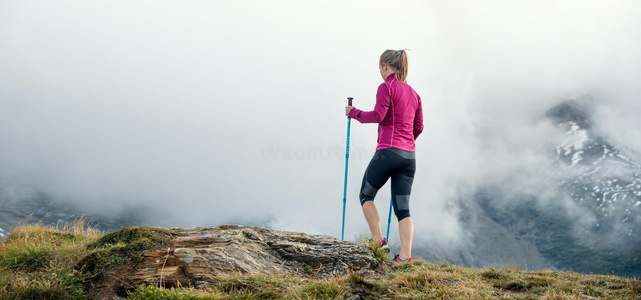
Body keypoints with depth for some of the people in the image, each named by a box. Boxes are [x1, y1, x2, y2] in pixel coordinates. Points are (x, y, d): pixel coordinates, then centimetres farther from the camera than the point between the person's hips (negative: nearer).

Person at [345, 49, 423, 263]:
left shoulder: (386, 87, -5)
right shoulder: (413, 93, 17)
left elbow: (378, 115, -16)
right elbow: (418, 127, 17)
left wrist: (354, 113, -1)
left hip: (388, 152, -6)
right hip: (409, 156, 6)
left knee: (366, 195, 14)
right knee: (402, 208, 4)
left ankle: (379, 241, 4)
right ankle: (405, 255, -7)